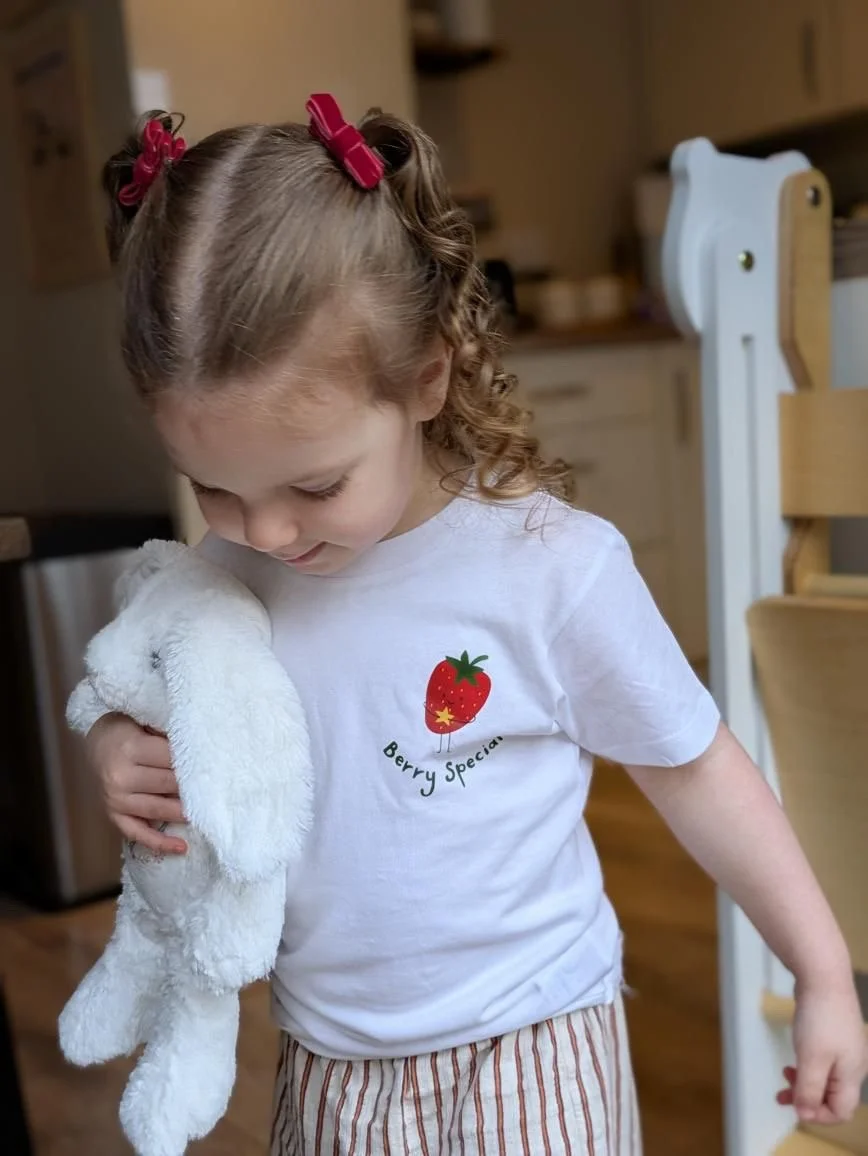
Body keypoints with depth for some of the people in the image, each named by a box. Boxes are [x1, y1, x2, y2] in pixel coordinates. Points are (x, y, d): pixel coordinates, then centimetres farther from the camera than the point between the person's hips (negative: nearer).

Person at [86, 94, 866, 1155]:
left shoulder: (552, 566, -20)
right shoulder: (220, 576, -9)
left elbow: (692, 770, -7)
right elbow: (130, 713, 10)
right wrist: (119, 754, -13)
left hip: (526, 1055, -3)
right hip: (327, 1069, 4)